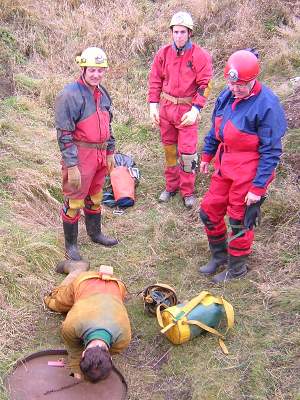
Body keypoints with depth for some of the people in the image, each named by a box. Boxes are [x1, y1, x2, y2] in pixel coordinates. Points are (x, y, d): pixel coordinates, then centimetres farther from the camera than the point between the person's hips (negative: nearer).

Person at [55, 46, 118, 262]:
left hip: (100, 155, 7)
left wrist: (110, 153, 19)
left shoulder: (103, 93, 9)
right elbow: (64, 134, -17)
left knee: (95, 197, 22)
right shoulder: (70, 94, -16)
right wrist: (71, 166, -19)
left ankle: (95, 233, 41)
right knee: (74, 202, 4)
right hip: (80, 157, -7)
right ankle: (70, 244, 20)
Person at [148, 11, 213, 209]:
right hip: (166, 108, 4)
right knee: (169, 148, 13)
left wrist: (195, 110, -16)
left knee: (188, 152, -5)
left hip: (188, 110, -4)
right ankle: (171, 186, 29)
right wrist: (153, 106, 2)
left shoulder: (201, 56, -8)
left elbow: (204, 85, -9)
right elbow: (155, 81, 8)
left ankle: (188, 191, 11)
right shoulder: (163, 54, 2)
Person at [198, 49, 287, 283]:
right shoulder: (227, 95, 2)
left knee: (240, 221, 6)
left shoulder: (267, 105, -20)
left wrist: (258, 187, -17)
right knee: (209, 212, 14)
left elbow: (271, 151, -17)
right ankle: (219, 256, 38)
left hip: (249, 171, -7)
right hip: (225, 166, 7)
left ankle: (237, 268, 29)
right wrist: (207, 156, 24)